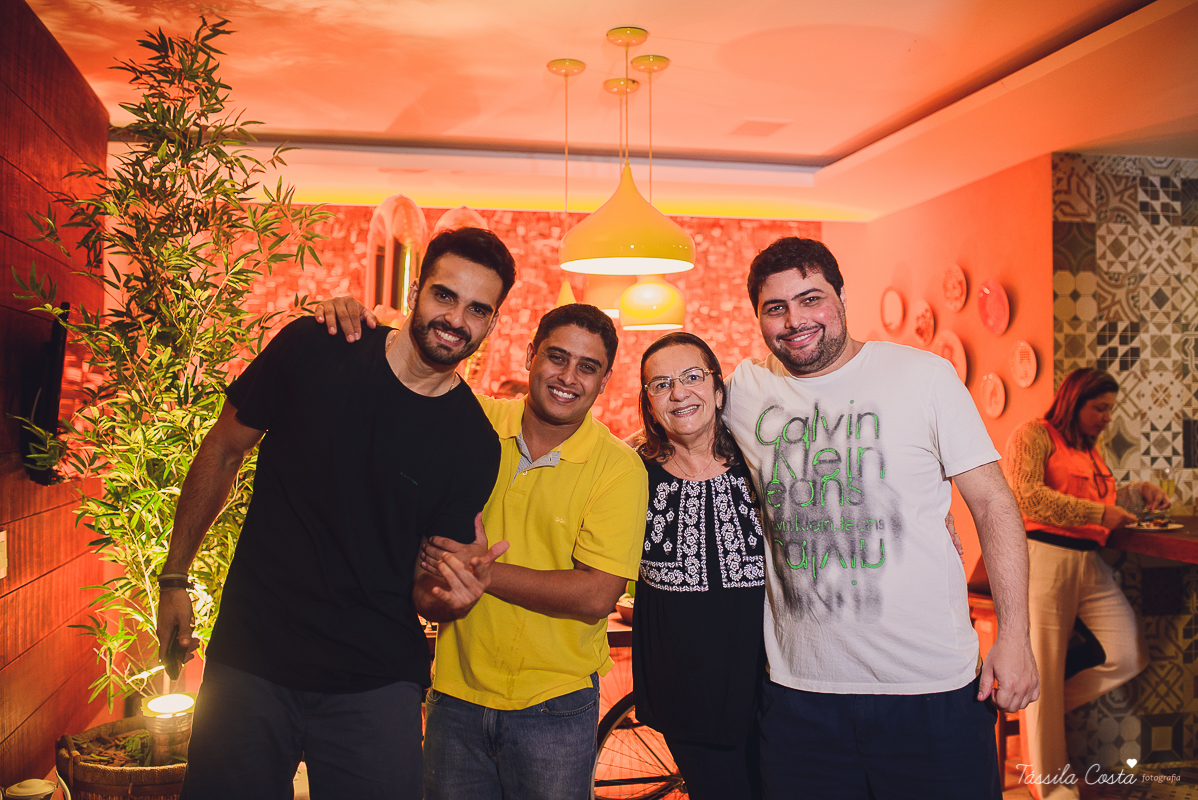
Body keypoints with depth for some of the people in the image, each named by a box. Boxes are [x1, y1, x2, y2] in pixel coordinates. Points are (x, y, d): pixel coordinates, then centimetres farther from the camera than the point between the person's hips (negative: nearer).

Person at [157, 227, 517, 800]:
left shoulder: (475, 446, -6)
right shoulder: (312, 351, -7)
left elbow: (426, 591, 0)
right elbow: (223, 450, 5)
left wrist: (454, 594, -24)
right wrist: (174, 578, 7)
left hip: (375, 685, 0)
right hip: (249, 661, 0)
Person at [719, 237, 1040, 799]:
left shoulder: (923, 376, -3)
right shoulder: (744, 389, 4)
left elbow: (993, 503, -2)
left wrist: (1014, 636, -6)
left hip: (934, 689, -2)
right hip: (799, 689, 2)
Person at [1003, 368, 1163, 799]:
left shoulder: (1091, 449, 24)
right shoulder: (1033, 435, -4)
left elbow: (1106, 499, 36)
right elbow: (1025, 495, -18)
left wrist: (1139, 491, 16)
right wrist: (1097, 513, -16)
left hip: (1090, 564, 8)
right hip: (1042, 557, -8)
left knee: (1128, 657, -2)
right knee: (1045, 669, -1)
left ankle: (1044, 704, 20)